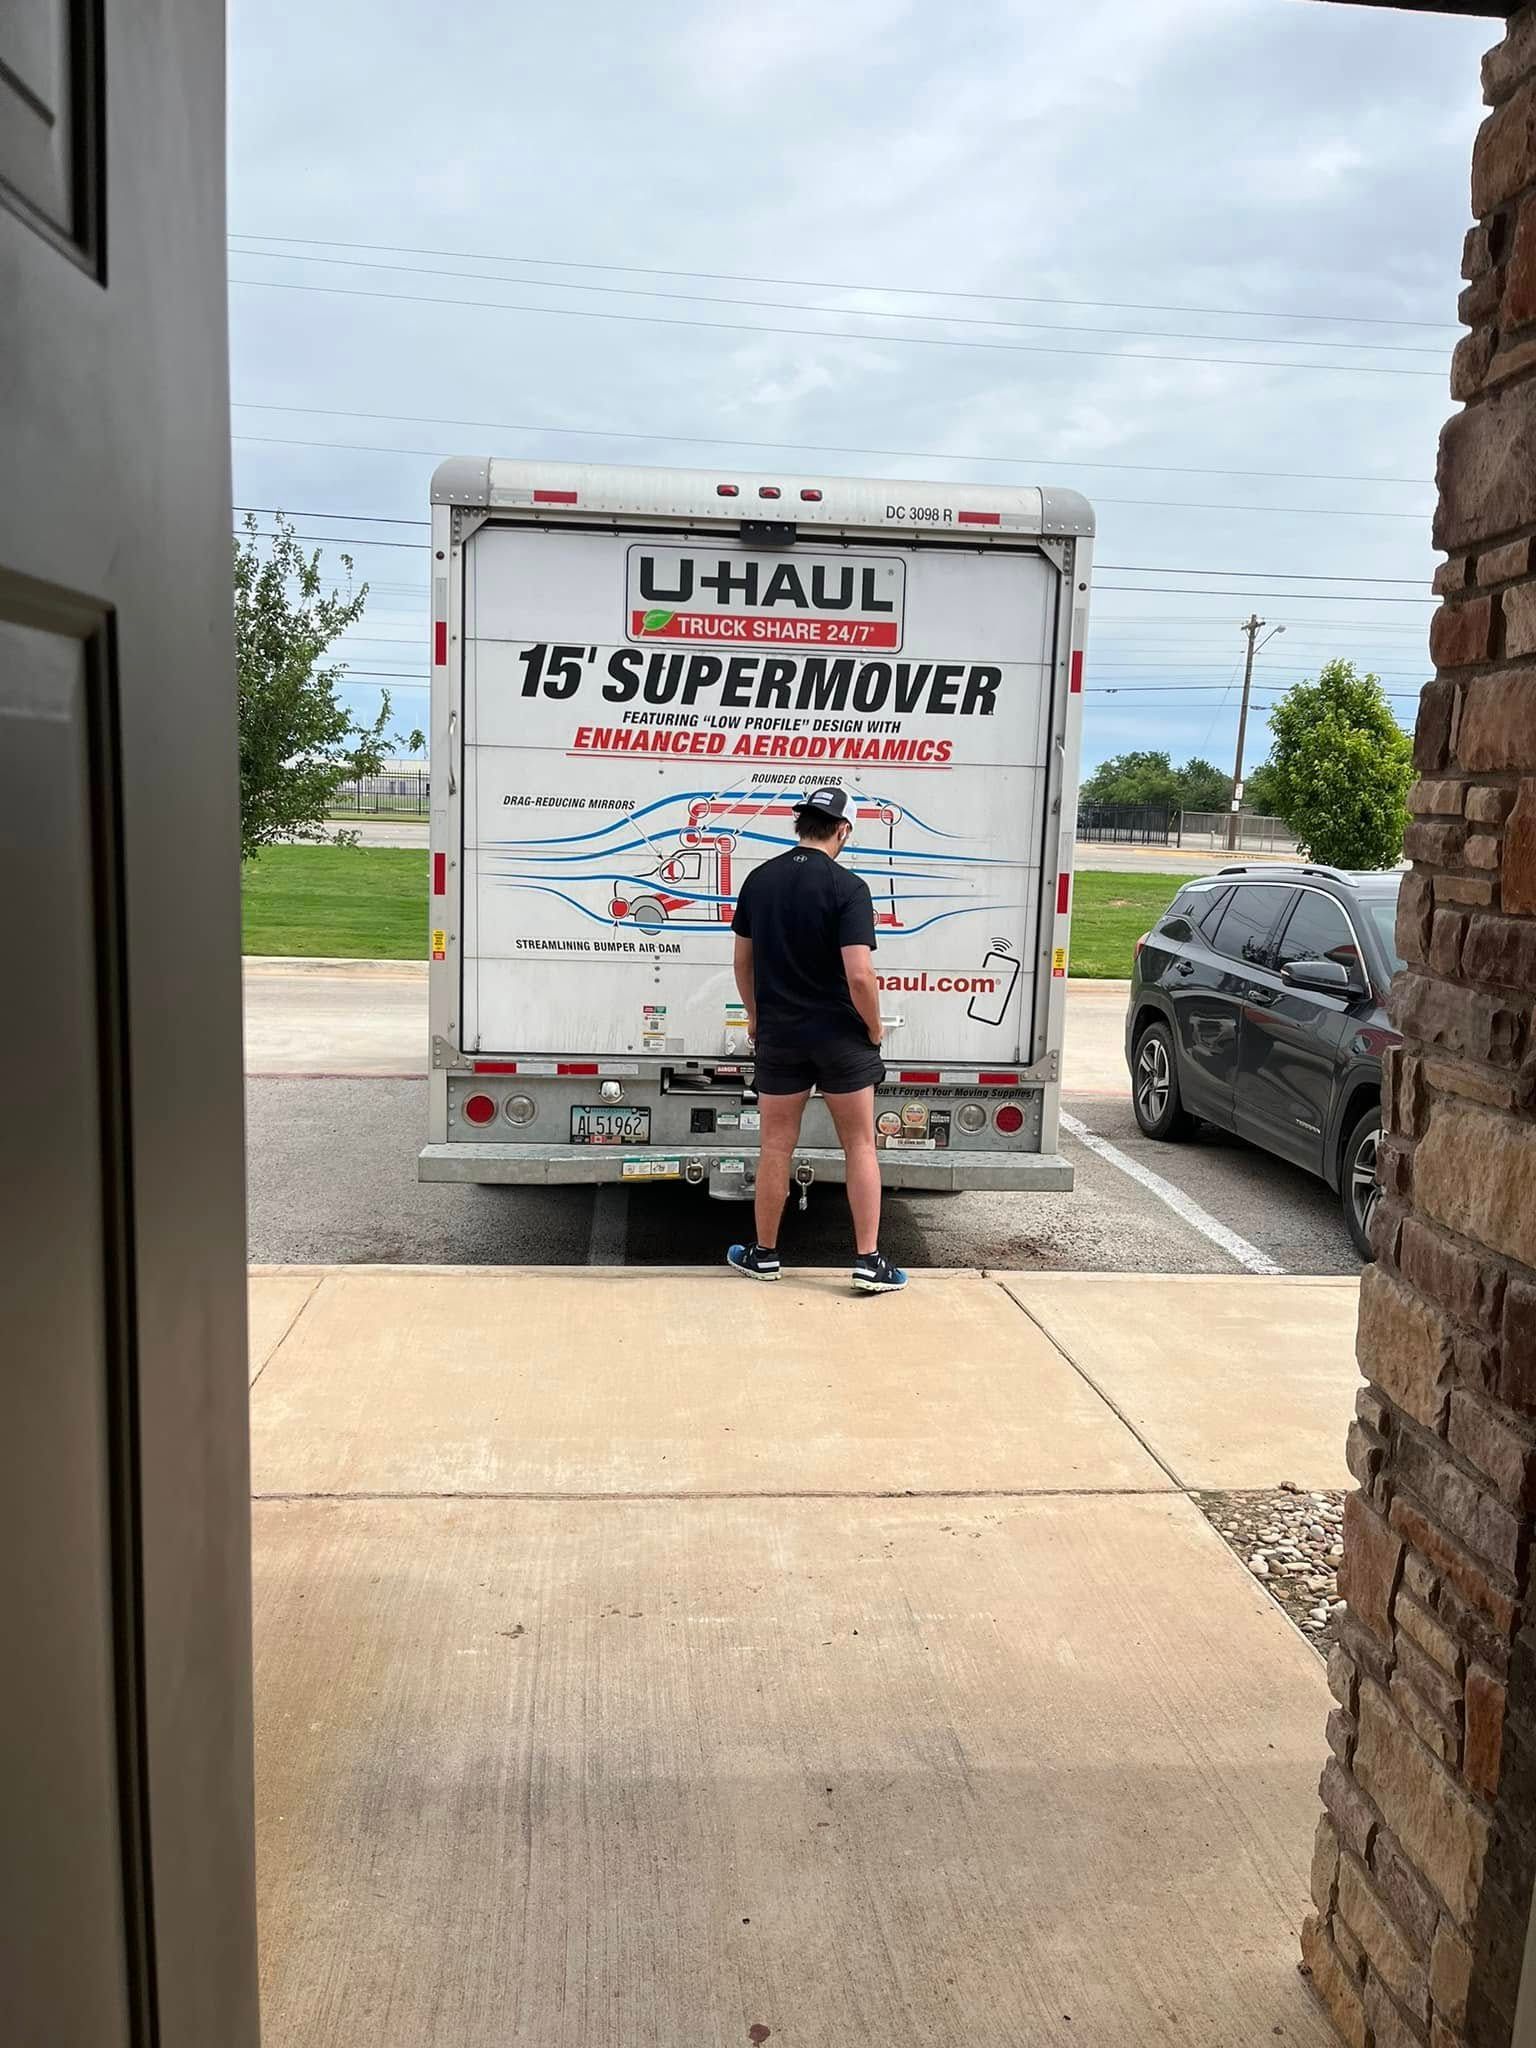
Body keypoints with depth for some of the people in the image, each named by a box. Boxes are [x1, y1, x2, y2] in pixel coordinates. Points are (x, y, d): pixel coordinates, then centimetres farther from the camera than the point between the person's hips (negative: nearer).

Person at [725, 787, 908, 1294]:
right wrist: (874, 1029, -5)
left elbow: (742, 961, 10)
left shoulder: (759, 880, 2)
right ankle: (868, 1260, 9)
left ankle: (764, 1254, 23)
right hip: (840, 1036, -3)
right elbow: (860, 975, -21)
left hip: (778, 1035, 3)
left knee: (776, 1146, 12)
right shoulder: (847, 887, -15)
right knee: (860, 1145, 9)